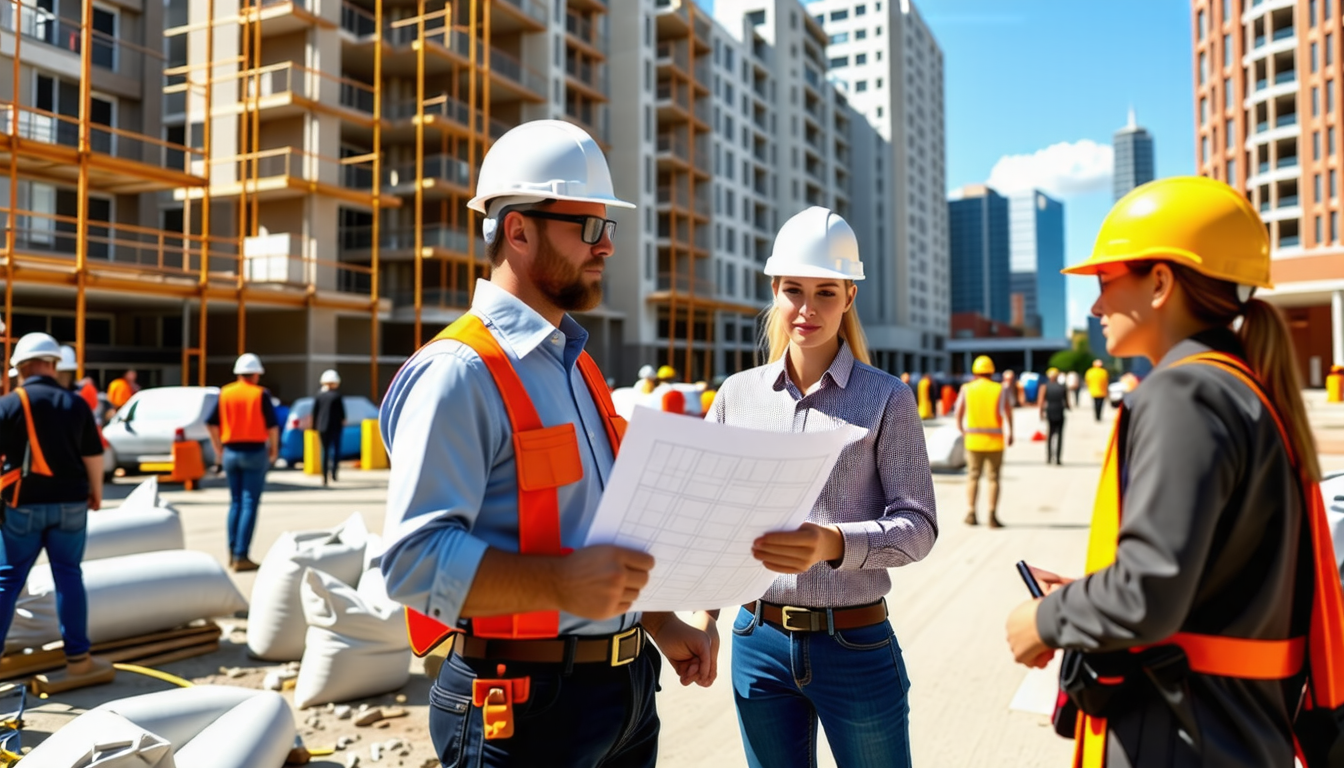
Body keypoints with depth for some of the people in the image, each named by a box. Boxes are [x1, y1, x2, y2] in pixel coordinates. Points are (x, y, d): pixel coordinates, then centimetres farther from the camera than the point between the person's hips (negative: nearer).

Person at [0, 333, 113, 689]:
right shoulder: (76, 404, 1)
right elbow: (93, 456, 5)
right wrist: (95, 491, 19)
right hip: (70, 503, 2)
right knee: (69, 577, 8)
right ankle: (78, 659, 12)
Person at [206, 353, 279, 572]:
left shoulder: (225, 393, 5)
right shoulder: (260, 394, -6)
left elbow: (211, 423, 5)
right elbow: (272, 425, -9)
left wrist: (218, 449, 15)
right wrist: (274, 450, 4)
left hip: (231, 453, 5)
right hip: (255, 452, -4)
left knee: (235, 503, 16)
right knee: (250, 504, -2)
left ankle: (232, 553, 18)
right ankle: (241, 556, -4)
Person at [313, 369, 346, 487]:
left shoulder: (318, 396, 2)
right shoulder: (336, 395, -8)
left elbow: (314, 412, 5)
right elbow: (342, 412, -5)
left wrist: (315, 427, 12)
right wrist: (343, 420, 14)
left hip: (322, 427, 3)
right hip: (335, 426, -3)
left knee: (325, 451, 10)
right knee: (336, 449, 10)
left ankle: (324, 477, 6)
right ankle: (333, 472, -9)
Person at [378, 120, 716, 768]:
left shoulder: (576, 365, 13)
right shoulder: (459, 373, -16)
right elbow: (416, 559, -23)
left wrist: (659, 624, 12)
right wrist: (561, 584, -35)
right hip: (525, 708, -8)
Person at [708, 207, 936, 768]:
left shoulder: (887, 399, -4)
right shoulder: (737, 394, 3)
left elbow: (918, 524, -9)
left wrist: (835, 543, -26)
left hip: (856, 644, -2)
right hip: (759, 642, 2)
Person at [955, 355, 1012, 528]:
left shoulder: (966, 389, 2)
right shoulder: (1000, 389, -2)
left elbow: (958, 412, 2)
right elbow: (1006, 412, -13)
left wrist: (962, 430, 17)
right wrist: (1009, 433, -12)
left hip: (973, 440, 1)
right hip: (995, 442, -1)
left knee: (973, 476, 11)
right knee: (993, 478, 5)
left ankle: (971, 513, 9)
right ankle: (992, 515, 2)